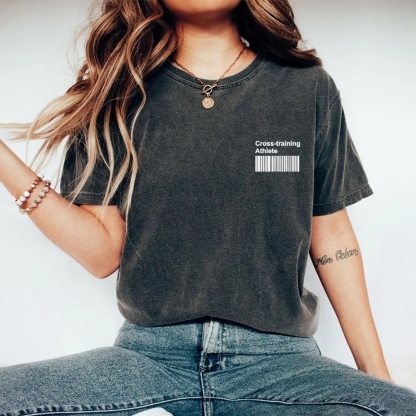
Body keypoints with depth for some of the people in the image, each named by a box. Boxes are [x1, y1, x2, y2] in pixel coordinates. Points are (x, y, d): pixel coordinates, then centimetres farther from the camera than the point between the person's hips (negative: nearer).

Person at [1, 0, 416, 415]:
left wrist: (377, 375, 7)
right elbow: (103, 252, -2)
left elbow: (331, 235, 7)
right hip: (148, 354, 0)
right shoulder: (115, 90, 2)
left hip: (277, 359, 1)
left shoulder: (308, 88, 2)